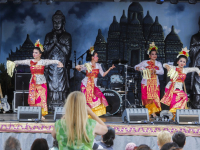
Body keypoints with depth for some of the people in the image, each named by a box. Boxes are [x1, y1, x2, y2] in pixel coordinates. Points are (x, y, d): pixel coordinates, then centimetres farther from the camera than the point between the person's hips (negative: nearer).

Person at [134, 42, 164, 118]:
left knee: (155, 97, -6)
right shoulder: (145, 62, 5)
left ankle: (153, 112, -4)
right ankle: (148, 113, 1)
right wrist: (138, 68, -21)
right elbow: (136, 66, 3)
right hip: (146, 83, -2)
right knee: (147, 98, -6)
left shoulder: (158, 64, 12)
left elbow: (162, 72, -2)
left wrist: (155, 71, -20)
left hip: (155, 83, 2)